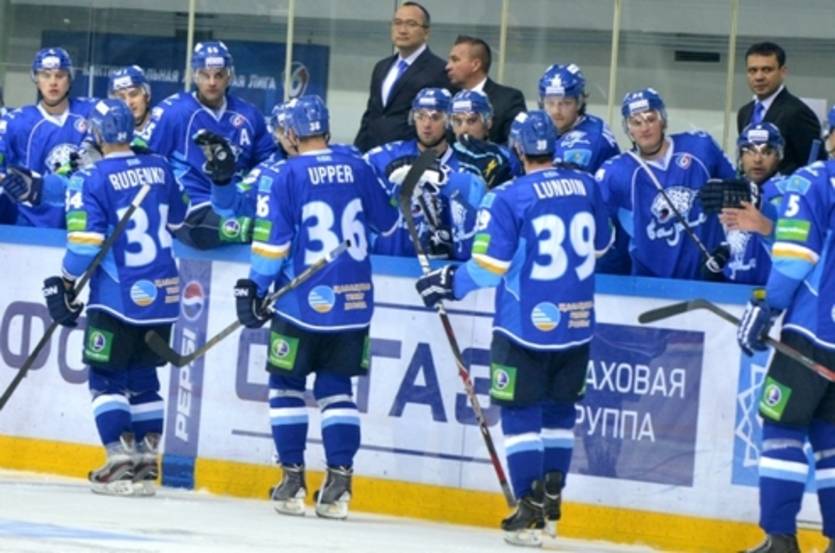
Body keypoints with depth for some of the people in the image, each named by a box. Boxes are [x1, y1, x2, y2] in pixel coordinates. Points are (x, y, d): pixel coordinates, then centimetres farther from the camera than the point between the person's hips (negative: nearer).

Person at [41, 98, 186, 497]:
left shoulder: (92, 180, -12)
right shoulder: (159, 169, 5)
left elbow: (85, 240, -16)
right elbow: (179, 222, 17)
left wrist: (67, 284, -4)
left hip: (118, 297, -6)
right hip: (163, 293, 6)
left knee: (107, 378, 3)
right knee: (142, 376, 15)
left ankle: (121, 461, -8)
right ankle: (147, 462, 13)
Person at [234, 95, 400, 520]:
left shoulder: (283, 175, -9)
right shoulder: (358, 169, 2)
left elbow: (272, 238, -11)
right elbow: (386, 222, 13)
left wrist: (254, 288, -2)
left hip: (301, 305, -3)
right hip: (354, 302, 3)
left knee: (287, 385, 11)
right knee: (336, 389, 11)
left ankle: (293, 479, 8)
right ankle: (339, 480, 1)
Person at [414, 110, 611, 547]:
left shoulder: (508, 199, -13)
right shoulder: (587, 187, 2)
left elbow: (489, 266, -13)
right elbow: (600, 244, 17)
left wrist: (448, 283, 3)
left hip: (526, 326, -5)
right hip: (577, 324, 5)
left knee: (521, 413, 3)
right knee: (560, 410, 18)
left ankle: (530, 511, -1)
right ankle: (551, 498, 19)